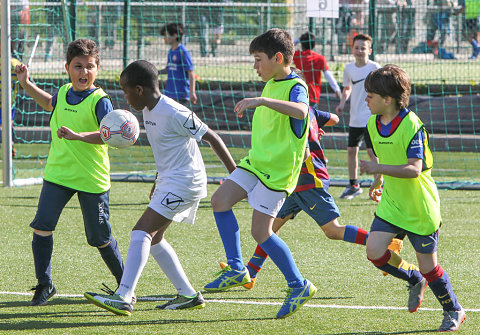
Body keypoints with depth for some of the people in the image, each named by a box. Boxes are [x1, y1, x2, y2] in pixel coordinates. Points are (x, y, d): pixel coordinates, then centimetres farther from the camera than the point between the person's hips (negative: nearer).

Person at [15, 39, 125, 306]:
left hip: (92, 179, -5)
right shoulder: (64, 93, 7)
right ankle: (44, 285, 5)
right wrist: (26, 84, 28)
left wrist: (78, 135, -37)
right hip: (58, 173, 5)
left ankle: (124, 282, 27)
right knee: (42, 226, -7)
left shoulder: (100, 100, -14)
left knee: (99, 238, 4)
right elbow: (50, 104, 33)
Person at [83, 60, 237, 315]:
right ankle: (188, 294, 17)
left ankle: (123, 298, -24)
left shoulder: (174, 113, -20)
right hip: (168, 182, 10)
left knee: (142, 231, -17)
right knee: (154, 237, 12)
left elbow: (211, 138, -15)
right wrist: (158, 181, 28)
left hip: (184, 183, -10)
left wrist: (235, 175, -13)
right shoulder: (148, 111, 9)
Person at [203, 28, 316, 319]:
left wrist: (263, 101, -49)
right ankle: (237, 269, 6)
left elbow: (301, 111, -41)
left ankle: (299, 286, 3)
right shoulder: (271, 85, 14)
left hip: (278, 170, -9)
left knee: (261, 231, -10)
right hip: (256, 163, 9)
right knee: (220, 200, -3)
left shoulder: (295, 86, -16)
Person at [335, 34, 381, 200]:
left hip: (371, 117, -5)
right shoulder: (349, 68, 6)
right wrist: (342, 103, 5)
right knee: (351, 150, 7)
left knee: (372, 151, -8)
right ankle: (353, 185, 21)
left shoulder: (374, 67, -8)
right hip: (355, 118, 5)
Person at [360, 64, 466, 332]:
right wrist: (377, 182, 31)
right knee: (375, 252, -11)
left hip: (420, 208, -6)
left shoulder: (412, 125, -22)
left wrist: (379, 169, -39)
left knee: (428, 267, 1)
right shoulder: (373, 124, 1)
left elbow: (414, 169, -30)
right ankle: (414, 280, 16)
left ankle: (453, 311, 25)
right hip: (391, 203, 6)